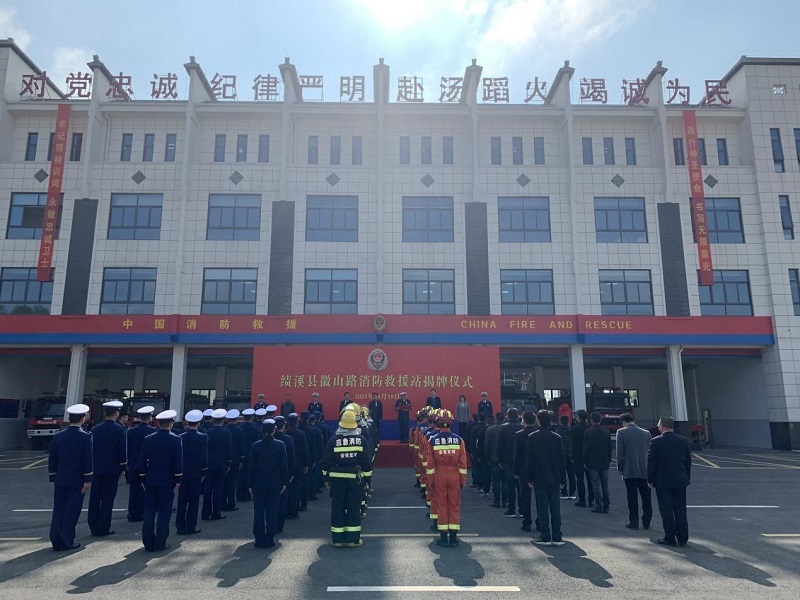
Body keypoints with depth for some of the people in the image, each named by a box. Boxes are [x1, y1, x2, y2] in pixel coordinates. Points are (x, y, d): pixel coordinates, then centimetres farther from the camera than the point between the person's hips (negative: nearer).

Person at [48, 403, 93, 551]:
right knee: (72, 511, 2)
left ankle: (56, 541, 16)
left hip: (60, 480, 5)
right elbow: (88, 460, -14)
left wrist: (53, 479, 17)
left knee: (58, 510, 11)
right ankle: (67, 542, 6)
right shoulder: (85, 437, -11)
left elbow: (52, 460, 9)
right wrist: (88, 480, -7)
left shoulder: (58, 437, 4)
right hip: (77, 481, -5)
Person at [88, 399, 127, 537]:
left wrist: (92, 466, 16)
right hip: (112, 469, -4)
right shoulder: (119, 429, -9)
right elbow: (123, 450, -8)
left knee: (94, 499, 9)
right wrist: (123, 468, 2)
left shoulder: (95, 429, 3)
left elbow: (91, 448, 8)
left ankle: (94, 527, 15)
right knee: (108, 499, 2)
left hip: (96, 469, 4)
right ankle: (103, 528, 5)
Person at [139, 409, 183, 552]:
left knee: (149, 512, 9)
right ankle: (160, 543, 7)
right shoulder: (175, 440, -9)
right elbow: (178, 462, -9)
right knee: (164, 512, 4)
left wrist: (143, 479, 12)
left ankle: (148, 543, 12)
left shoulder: (148, 439, 1)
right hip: (168, 481, -3)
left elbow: (142, 460, 4)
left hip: (151, 481, 3)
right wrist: (178, 480, -1)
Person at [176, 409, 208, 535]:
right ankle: (191, 526, 8)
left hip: (183, 473, 2)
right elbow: (204, 456, -8)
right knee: (194, 500, 6)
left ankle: (180, 526, 14)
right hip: (196, 473, -2)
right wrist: (203, 472, 1)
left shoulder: (181, 437, -5)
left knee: (182, 501, 10)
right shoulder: (203, 437, -9)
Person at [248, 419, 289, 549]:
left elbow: (251, 467, -1)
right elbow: (284, 465, -4)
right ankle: (269, 540, 9)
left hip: (259, 484, 1)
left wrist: (250, 484, 7)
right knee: (272, 513, 7)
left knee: (258, 513, 9)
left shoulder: (256, 446, -5)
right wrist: (284, 482, 4)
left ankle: (259, 540, 12)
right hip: (275, 484, -1)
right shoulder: (280, 445, -7)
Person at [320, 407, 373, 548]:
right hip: (355, 478, 0)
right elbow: (367, 461, -1)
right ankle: (353, 539, 10)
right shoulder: (361, 440, -4)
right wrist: (367, 477, 7)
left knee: (337, 508, 8)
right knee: (354, 508, 6)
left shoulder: (333, 440, -5)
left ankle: (338, 539, 13)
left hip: (337, 478, 0)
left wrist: (327, 477, 11)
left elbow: (326, 461, 0)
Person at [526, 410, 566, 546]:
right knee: (555, 508, 7)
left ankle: (545, 537, 5)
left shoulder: (532, 438, -6)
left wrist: (530, 478, 1)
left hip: (539, 479, -2)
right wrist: (562, 479, 9)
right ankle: (557, 537, 9)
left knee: (542, 508, 2)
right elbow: (562, 460, 4)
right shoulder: (556, 437, 1)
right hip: (554, 478, 2)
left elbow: (529, 460, -5)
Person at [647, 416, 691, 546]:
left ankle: (670, 538, 7)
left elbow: (651, 462, -10)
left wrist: (650, 480, 1)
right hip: (680, 481, 4)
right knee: (680, 510, 11)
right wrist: (687, 479, 18)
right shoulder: (684, 441, 2)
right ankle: (682, 538, 17)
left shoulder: (656, 442, -12)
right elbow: (688, 462, 9)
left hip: (663, 482, -4)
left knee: (666, 511, 3)